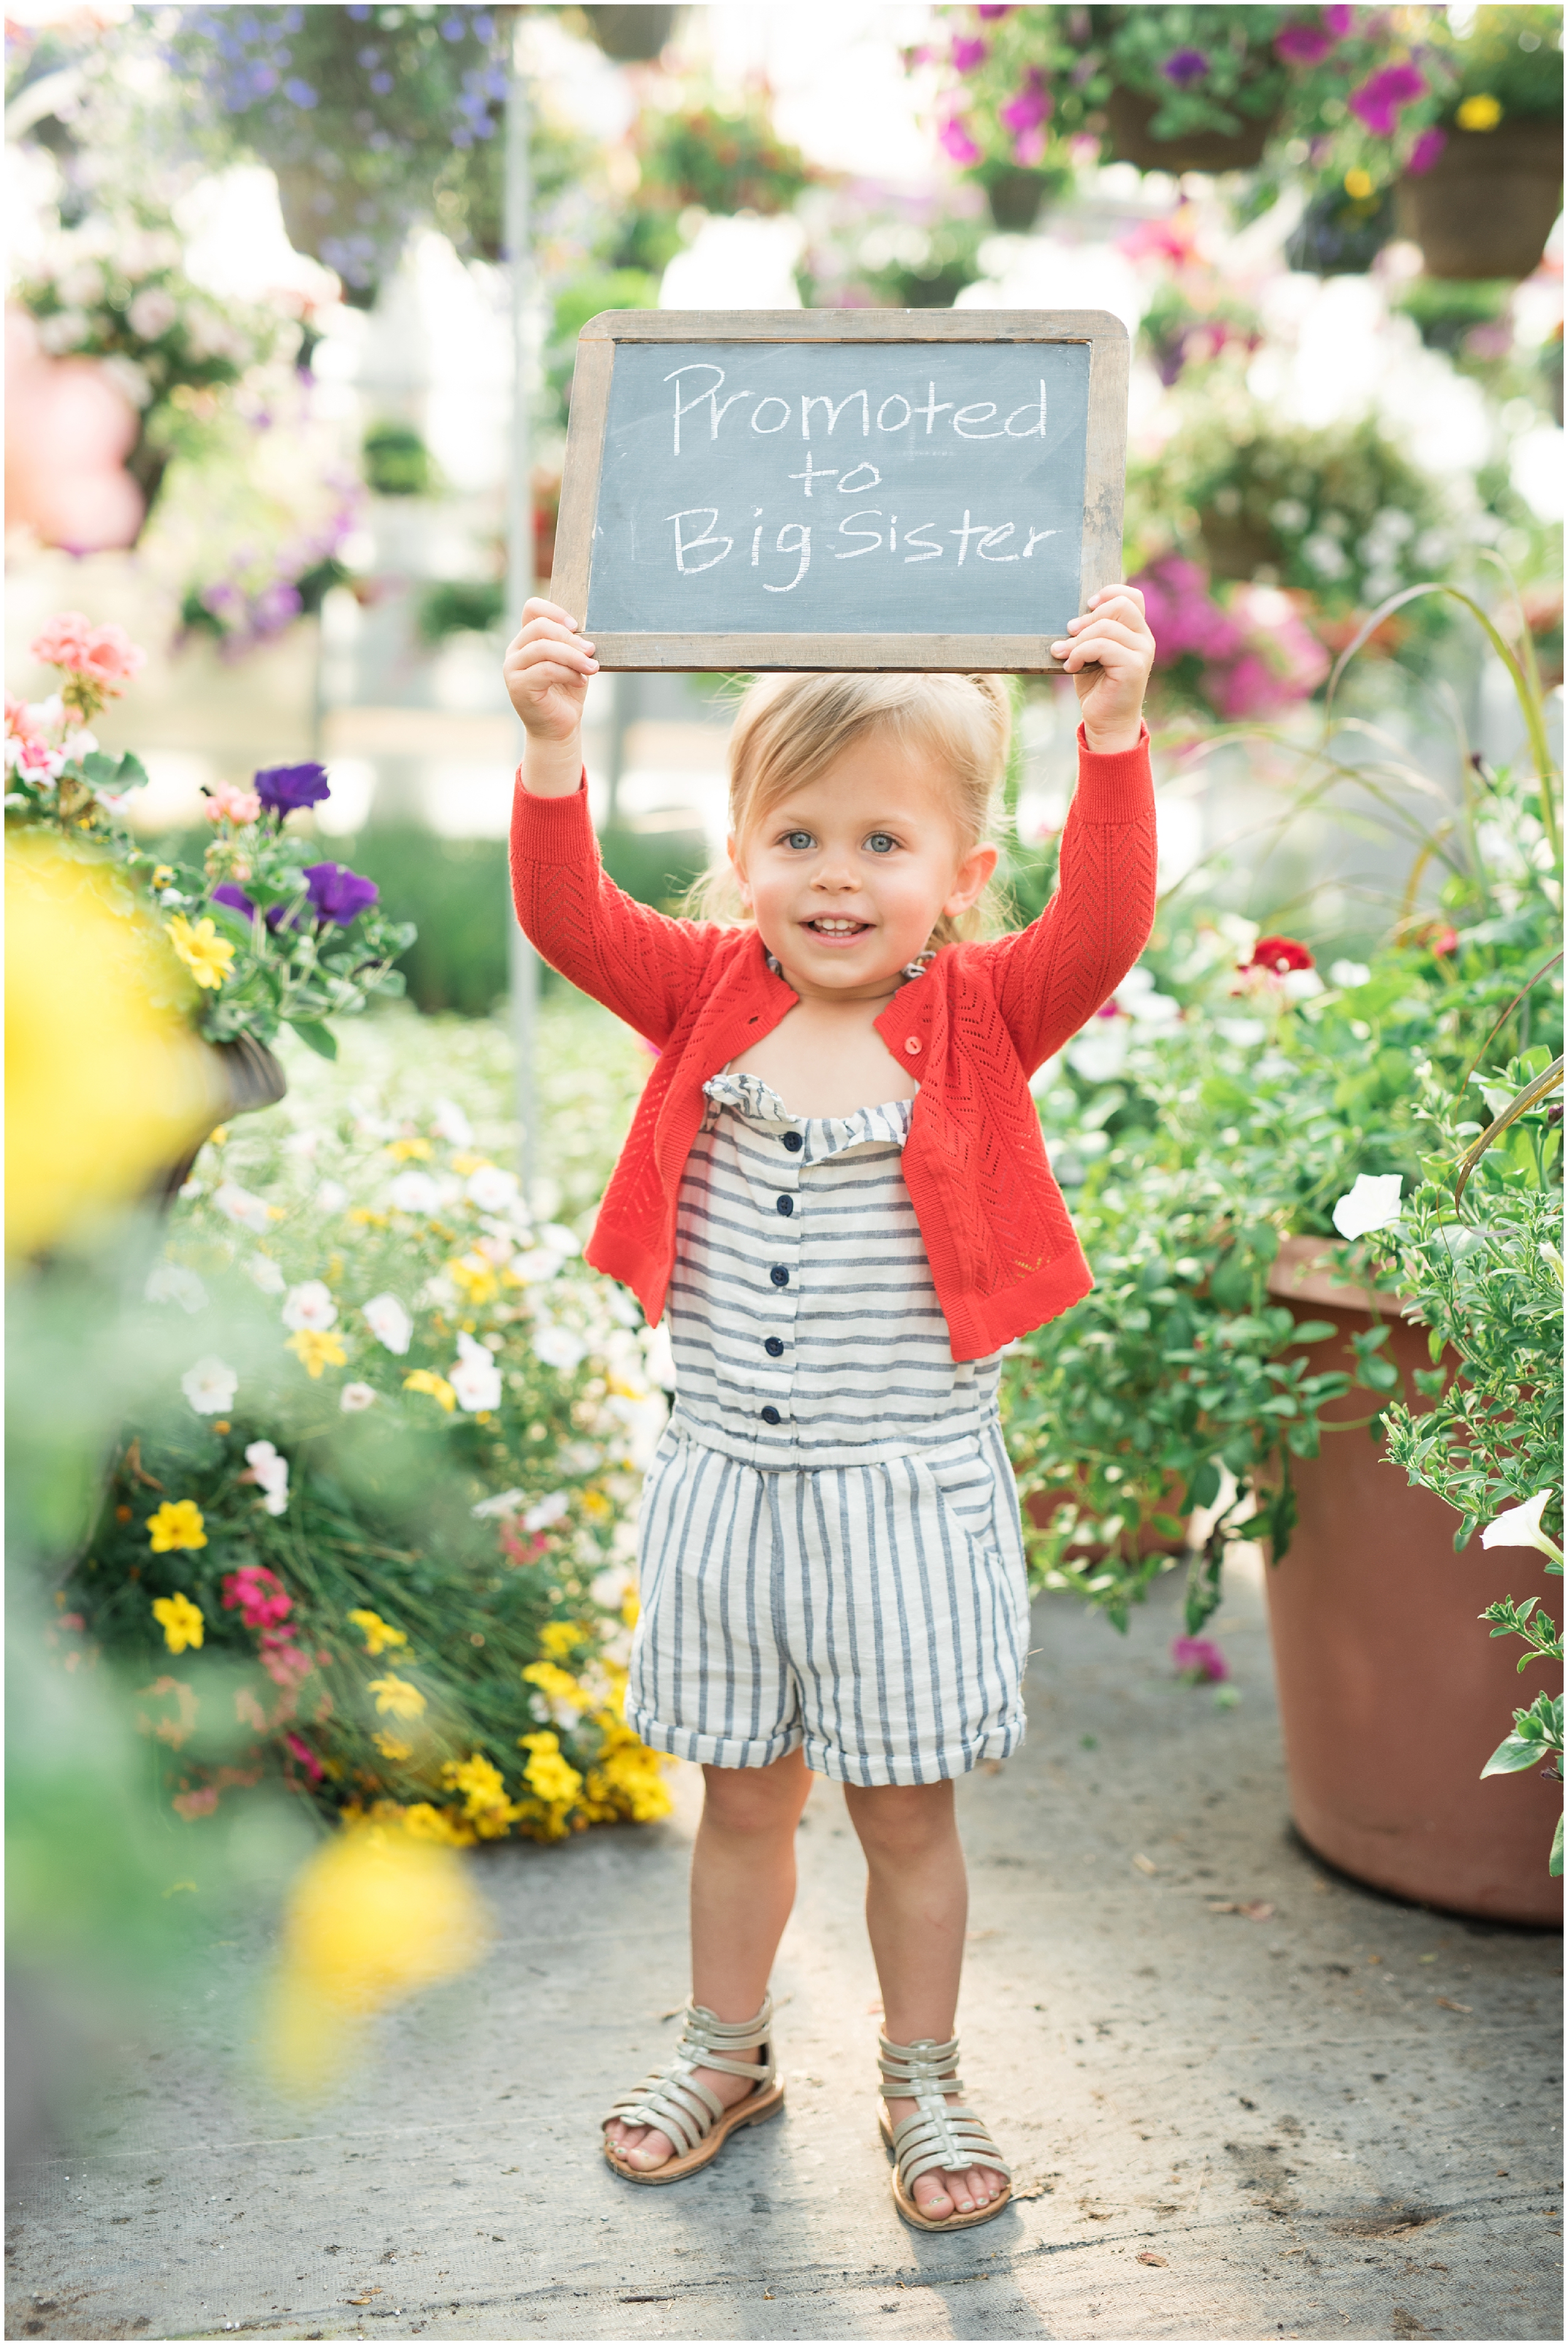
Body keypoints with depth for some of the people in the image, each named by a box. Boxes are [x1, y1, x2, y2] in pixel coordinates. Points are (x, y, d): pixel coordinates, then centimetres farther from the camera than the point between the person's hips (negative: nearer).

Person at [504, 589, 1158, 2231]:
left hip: (907, 1495, -2)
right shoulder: (712, 999, -1)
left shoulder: (984, 1017, -7)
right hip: (727, 1483, 2)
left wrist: (1112, 734, -35)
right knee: (742, 1795, 19)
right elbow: (570, 919, -12)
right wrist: (553, 746, -26)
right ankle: (728, 2051, 40)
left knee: (904, 1810, 11)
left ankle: (921, 2080, 32)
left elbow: (1102, 928, -23)